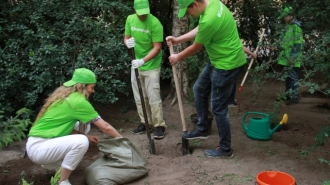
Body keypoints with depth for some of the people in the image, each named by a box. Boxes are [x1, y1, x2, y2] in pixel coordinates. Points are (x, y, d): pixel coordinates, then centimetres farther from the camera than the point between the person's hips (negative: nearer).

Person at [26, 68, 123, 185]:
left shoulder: (64, 95, 10)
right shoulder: (78, 101, -16)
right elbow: (105, 127, -10)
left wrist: (86, 136, 12)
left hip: (39, 141, 9)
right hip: (38, 148, -9)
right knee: (82, 142, -26)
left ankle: (51, 163, 20)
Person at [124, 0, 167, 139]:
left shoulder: (155, 23, -19)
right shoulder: (130, 19, -2)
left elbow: (157, 48, -20)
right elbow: (126, 38, 9)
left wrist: (143, 61, -31)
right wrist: (128, 43, -15)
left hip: (151, 66, -6)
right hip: (136, 65, 6)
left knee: (153, 98, -4)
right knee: (139, 98, 12)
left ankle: (159, 125, 7)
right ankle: (145, 122, 25)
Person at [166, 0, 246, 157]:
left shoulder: (209, 20, -31)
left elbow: (195, 48, -15)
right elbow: (199, 30, 15)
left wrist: (178, 57, 3)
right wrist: (177, 40, 13)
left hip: (227, 64, -10)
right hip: (218, 60, 10)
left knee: (218, 108, 0)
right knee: (199, 89, 19)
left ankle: (225, 148, 17)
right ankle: (201, 129, 32)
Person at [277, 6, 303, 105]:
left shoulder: (296, 27, -13)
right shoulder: (288, 26, 16)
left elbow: (298, 43, -19)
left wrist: (293, 57, -22)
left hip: (292, 58, -10)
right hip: (286, 57, 10)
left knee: (293, 77, -6)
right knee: (288, 77, 15)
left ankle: (295, 97, -2)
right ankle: (288, 95, 25)